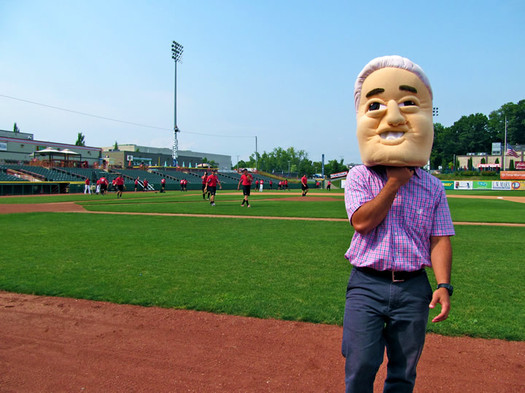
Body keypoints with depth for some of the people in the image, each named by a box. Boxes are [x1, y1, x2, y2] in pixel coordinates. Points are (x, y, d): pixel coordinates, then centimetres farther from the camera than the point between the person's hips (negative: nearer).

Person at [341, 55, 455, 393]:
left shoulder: (432, 187, 4)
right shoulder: (359, 177, -2)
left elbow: (440, 239, 2)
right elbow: (362, 221, -16)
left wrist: (443, 284, -9)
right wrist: (394, 183, -13)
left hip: (413, 288, 2)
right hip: (367, 285, -2)